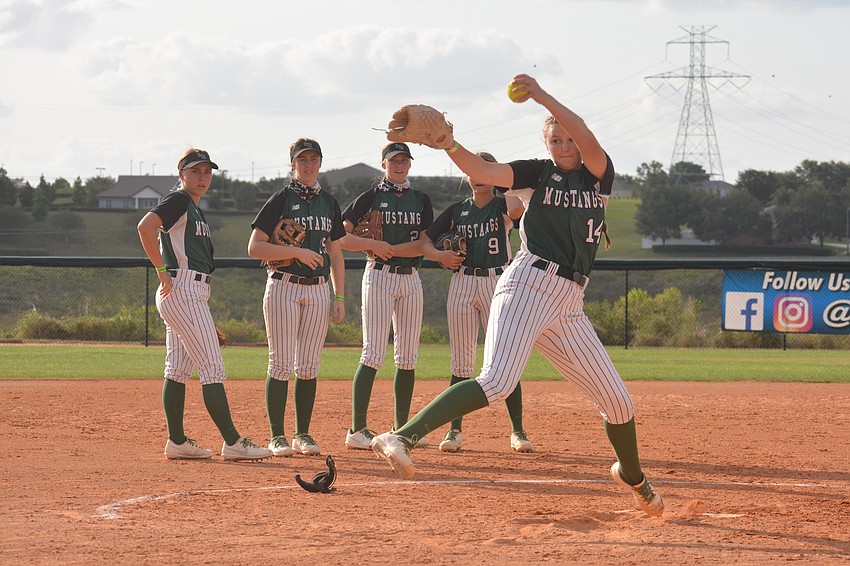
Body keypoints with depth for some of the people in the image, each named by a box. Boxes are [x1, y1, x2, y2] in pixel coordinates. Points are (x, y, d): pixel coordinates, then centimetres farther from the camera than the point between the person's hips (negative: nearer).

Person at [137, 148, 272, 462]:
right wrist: (162, 271, -22)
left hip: (194, 294, 10)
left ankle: (177, 442, 11)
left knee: (178, 370, 9)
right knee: (212, 367, -11)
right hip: (183, 290, -10)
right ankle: (232, 442, -12)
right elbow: (146, 226, -25)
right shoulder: (178, 200, -9)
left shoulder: (194, 209, 21)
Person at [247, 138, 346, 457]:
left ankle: (303, 434, 11)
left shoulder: (329, 203, 13)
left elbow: (335, 253, 16)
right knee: (281, 364, -6)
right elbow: (254, 247, -8)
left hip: (318, 290, 4)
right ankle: (277, 436, -2)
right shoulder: (281, 200, -2)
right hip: (283, 286, -4)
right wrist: (297, 252, -17)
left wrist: (339, 296, 9)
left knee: (308, 366, 4)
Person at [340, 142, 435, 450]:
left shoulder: (421, 200, 12)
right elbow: (340, 237, -4)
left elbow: (425, 245, 1)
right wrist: (373, 245, -17)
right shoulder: (371, 198, 1)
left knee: (407, 357, 5)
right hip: (379, 277, -5)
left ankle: (401, 427, 12)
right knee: (373, 354, -12)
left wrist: (388, 248, -11)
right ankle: (357, 429, -14)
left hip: (411, 279, 5)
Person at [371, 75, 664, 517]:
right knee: (497, 383, -26)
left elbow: (586, 139, -7)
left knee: (617, 402, 9)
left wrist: (543, 98, -18)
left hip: (569, 306, 5)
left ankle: (632, 476, 35)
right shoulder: (538, 173, 8)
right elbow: (483, 171, -8)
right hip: (529, 283, -4)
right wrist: (450, 147, -26)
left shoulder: (599, 175, 13)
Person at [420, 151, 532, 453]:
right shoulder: (457, 211, 12)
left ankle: (517, 430, 0)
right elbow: (423, 239, 12)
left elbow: (518, 210, -23)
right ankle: (455, 430, 7)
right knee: (461, 362, 2)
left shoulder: (503, 206, 2)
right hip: (462, 284, 2)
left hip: (497, 283, -2)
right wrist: (439, 255, -5)